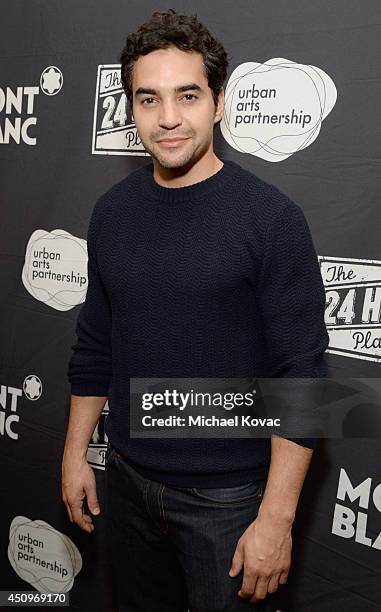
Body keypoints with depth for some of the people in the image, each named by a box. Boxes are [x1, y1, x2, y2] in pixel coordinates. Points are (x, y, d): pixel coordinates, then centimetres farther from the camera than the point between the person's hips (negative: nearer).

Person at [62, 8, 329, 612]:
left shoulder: (271, 217, -15)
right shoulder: (112, 210, 1)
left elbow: (301, 376, -15)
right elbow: (94, 345, 9)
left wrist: (277, 517, -16)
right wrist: (75, 452, 11)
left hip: (228, 498, -4)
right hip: (128, 481, 5)